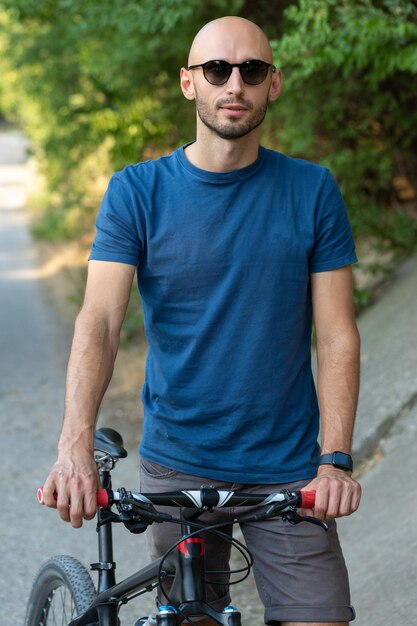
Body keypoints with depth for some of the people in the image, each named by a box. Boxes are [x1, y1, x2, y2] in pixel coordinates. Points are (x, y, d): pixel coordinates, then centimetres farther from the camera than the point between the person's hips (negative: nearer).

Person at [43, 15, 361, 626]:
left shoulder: (313, 191, 0)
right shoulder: (137, 192, -2)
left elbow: (337, 336, -1)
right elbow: (99, 321, -13)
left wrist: (335, 458, -14)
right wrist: (75, 448, -28)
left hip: (288, 468, 0)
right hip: (177, 465, 0)